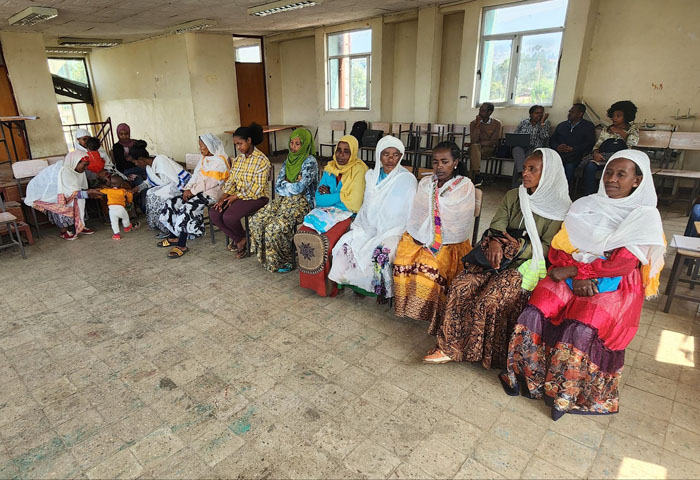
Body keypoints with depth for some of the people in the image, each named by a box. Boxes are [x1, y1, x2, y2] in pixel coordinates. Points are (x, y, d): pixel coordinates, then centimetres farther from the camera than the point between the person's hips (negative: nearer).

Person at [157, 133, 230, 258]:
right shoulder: (204, 160, 20)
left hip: (211, 193, -9)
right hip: (197, 191, 9)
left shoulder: (220, 161, -8)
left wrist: (193, 191, -17)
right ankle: (172, 237, 6)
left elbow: (211, 182, -16)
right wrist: (188, 189, -2)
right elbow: (195, 177, 15)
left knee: (187, 208, -29)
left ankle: (182, 245, -25)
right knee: (172, 203, -5)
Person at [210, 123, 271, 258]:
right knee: (214, 214, -12)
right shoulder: (238, 159, 11)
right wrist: (223, 198, -6)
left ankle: (241, 237, 7)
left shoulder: (261, 160, -14)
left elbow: (258, 188, -17)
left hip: (256, 197, -7)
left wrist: (237, 196, -17)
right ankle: (239, 240, 4)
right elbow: (230, 181, 10)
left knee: (229, 217, -27)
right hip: (237, 195, 8)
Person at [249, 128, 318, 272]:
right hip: (283, 199, 8)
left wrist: (284, 185, -4)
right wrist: (293, 185, -9)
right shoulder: (289, 159, 12)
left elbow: (299, 188, -21)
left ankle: (285, 260, -5)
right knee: (257, 220, -9)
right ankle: (266, 256, 5)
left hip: (301, 202, -8)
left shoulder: (310, 161, -11)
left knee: (275, 227, -27)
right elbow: (277, 185, 7)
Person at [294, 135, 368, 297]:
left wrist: (329, 196, -6)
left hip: (346, 215, -5)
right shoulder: (330, 169, 10)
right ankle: (312, 280, -5)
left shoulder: (359, 170, -8)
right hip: (326, 212, 5)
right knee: (303, 234, -20)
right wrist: (340, 196, -14)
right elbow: (319, 200, 3)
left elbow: (353, 203, -16)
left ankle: (327, 283, -5)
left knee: (324, 241, -28)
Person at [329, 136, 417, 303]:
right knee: (347, 243, -18)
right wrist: (357, 225, 6)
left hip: (393, 230, -5)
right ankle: (359, 285, 1)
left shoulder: (407, 179, -6)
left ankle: (384, 290, -7)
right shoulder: (371, 176, 10)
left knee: (382, 252, -32)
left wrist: (404, 236, -13)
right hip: (369, 227, 5)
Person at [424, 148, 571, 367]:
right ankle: (450, 346, -8)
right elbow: (496, 226, 3)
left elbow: (549, 248, -5)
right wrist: (494, 241, -20)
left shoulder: (560, 209, -3)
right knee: (460, 287, -18)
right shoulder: (513, 196, 11)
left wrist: (520, 247, -21)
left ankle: (487, 355, -3)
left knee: (489, 301, -26)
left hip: (527, 265, -4)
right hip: (499, 258, 5)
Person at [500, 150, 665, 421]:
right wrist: (576, 276, -14)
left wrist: (571, 270, -15)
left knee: (580, 330, -29)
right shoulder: (585, 206, 7)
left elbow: (622, 264, -13)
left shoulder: (646, 216, -3)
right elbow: (558, 248, 3)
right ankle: (525, 374, -5)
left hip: (613, 286, -3)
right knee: (535, 313, -22)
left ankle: (565, 395, -9)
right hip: (571, 276, 3)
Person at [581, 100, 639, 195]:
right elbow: (597, 144, 16)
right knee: (590, 167, -32)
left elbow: (633, 142, -1)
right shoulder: (606, 129, 27)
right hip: (602, 156, 3)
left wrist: (619, 131, 6)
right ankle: (588, 197, -32)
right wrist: (596, 153, -7)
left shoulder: (633, 128, 19)